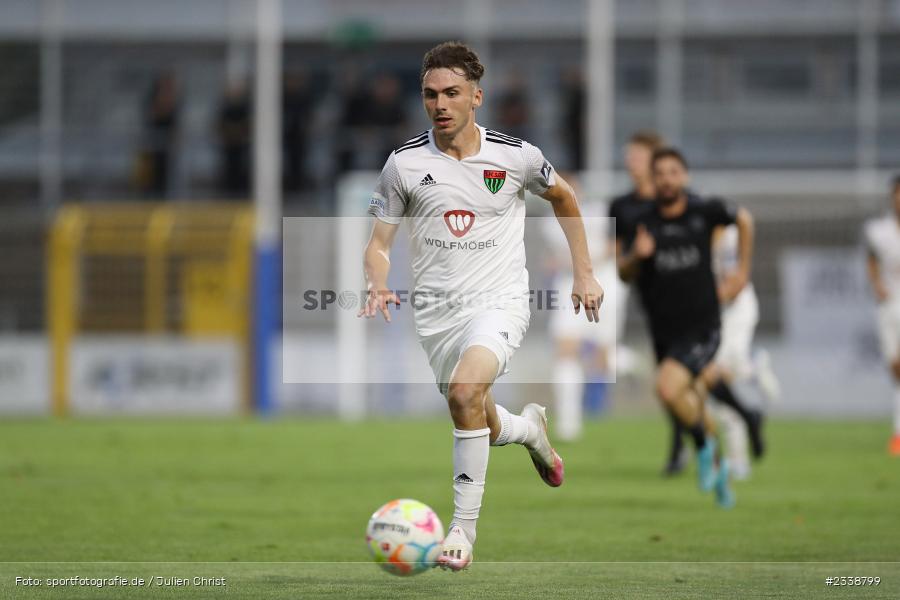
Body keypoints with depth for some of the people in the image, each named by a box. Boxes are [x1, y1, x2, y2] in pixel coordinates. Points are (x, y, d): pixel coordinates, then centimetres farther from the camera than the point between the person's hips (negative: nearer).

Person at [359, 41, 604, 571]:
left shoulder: (516, 156, -3)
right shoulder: (404, 164, -2)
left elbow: (563, 196, 17)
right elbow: (379, 242, 4)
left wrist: (585, 273, 15)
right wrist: (377, 287, -17)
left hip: (500, 303, -3)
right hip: (436, 310, 3)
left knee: (465, 391, -31)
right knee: (487, 430, 10)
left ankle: (464, 528, -22)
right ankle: (530, 427, 49)